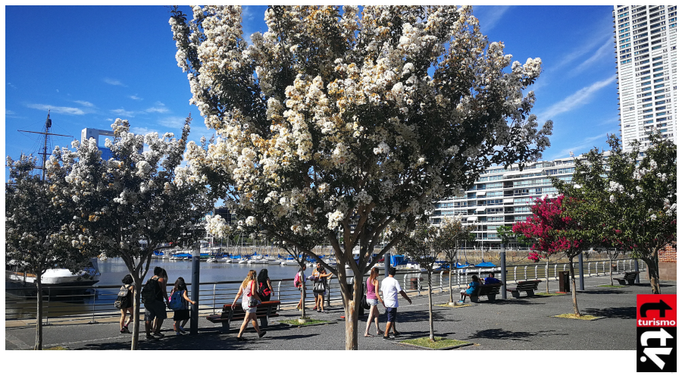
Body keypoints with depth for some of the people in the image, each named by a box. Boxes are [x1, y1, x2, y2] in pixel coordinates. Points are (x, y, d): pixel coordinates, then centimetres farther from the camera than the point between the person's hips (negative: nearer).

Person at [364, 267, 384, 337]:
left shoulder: (368, 279, 6)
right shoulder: (376, 281, -17)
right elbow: (376, 293, -19)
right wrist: (382, 301, -16)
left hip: (368, 298, 8)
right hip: (374, 299, -8)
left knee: (377, 313, 21)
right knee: (371, 316, -3)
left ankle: (378, 330, 27)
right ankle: (366, 332, -2)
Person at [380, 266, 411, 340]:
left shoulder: (384, 281, 6)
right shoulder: (395, 281, -14)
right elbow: (401, 292, -11)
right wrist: (408, 299, 1)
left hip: (386, 303, 7)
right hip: (392, 303, -7)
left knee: (392, 318, 21)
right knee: (390, 319, -3)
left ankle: (394, 332, 32)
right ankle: (385, 335, -5)